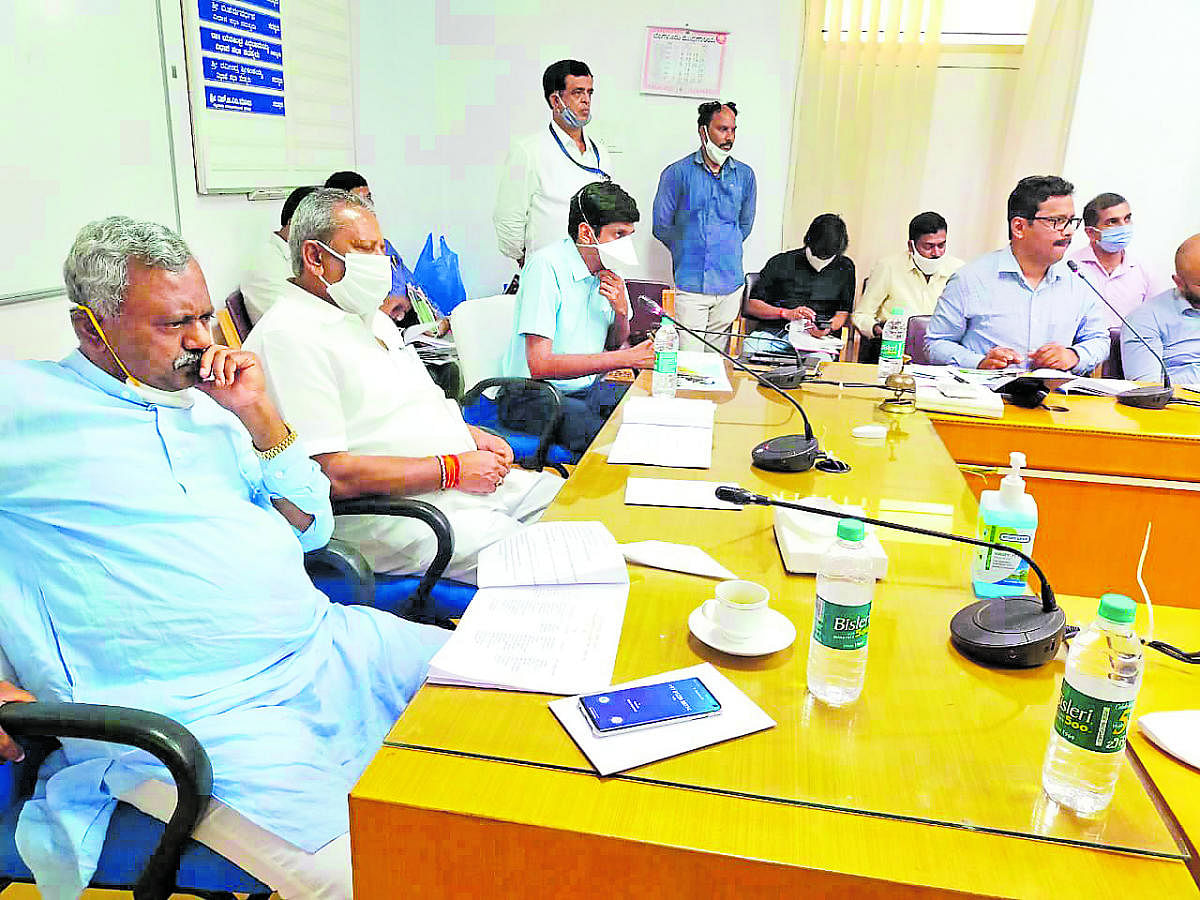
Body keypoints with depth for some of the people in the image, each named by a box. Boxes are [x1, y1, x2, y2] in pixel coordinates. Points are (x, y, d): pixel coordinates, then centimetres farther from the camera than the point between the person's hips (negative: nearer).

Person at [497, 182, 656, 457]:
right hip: (532, 398, -7)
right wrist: (626, 358, -27)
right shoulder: (546, 265, -18)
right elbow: (539, 365, -26)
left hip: (587, 389, 8)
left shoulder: (609, 270, 5)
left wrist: (621, 311, -6)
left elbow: (614, 346, 17)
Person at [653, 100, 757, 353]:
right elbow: (661, 227, 5)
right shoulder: (677, 173, -1)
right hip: (690, 283, -3)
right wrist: (688, 253, 12)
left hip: (730, 284, 3)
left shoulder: (744, 175, 10)